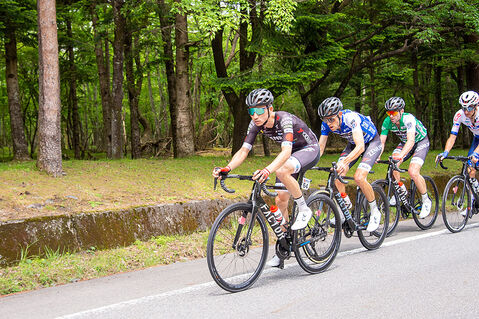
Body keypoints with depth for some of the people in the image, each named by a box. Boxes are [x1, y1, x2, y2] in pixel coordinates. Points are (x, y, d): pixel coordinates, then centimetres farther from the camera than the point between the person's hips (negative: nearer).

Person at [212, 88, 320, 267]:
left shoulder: (284, 120, -34)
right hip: (292, 153, 7)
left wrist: (268, 170, -64)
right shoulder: (256, 124, -14)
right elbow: (243, 151, -14)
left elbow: (286, 152, -47)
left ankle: (304, 210, -15)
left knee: (281, 171, -36)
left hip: (309, 149, -7)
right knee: (280, 200, 0)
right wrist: (227, 169, -32)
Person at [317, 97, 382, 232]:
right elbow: (320, 147, -13)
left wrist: (344, 162, -59)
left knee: (359, 177, -24)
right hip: (353, 143, 6)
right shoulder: (327, 124, -19)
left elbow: (360, 147, -45)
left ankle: (375, 212, -3)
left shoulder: (350, 118, -37)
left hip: (372, 142, -6)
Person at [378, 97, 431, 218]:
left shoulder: (408, 119, -35)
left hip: (421, 142, -6)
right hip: (404, 143, 6)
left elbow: (411, 140, -47)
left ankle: (426, 200, -2)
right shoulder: (387, 122, -18)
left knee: (413, 172, -24)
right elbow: (381, 142, -17)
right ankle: (402, 191, 6)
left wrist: (401, 155, -63)